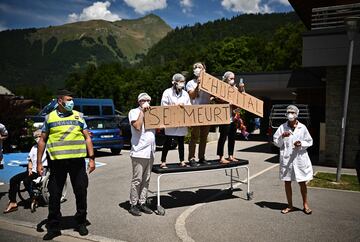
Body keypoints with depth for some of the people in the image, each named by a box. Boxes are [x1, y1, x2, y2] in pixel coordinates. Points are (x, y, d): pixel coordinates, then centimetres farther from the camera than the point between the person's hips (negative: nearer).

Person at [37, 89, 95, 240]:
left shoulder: (78, 116, 7)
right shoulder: (50, 117, 6)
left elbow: (87, 138, 7)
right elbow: (42, 141, 9)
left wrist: (92, 158, -1)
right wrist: (39, 162, 3)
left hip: (77, 161, 1)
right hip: (57, 161, 0)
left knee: (81, 193, 8)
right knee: (54, 195, 6)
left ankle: (81, 223, 25)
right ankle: (53, 227, 20)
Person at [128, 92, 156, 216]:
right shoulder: (134, 112, -1)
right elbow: (137, 126, -18)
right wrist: (142, 111, -12)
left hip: (150, 152, 7)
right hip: (139, 152, -6)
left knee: (146, 179, 10)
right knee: (137, 179, -3)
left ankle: (142, 203, 19)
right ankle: (133, 205, 7)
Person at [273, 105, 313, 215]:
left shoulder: (302, 127, -1)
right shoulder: (282, 127, -1)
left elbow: (309, 142, 6)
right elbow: (276, 143, 1)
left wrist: (301, 144, -13)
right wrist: (282, 137, -17)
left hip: (300, 158, -1)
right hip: (286, 159, 1)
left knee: (302, 182, 7)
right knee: (287, 182, 9)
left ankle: (305, 205, 25)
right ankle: (290, 206, 24)